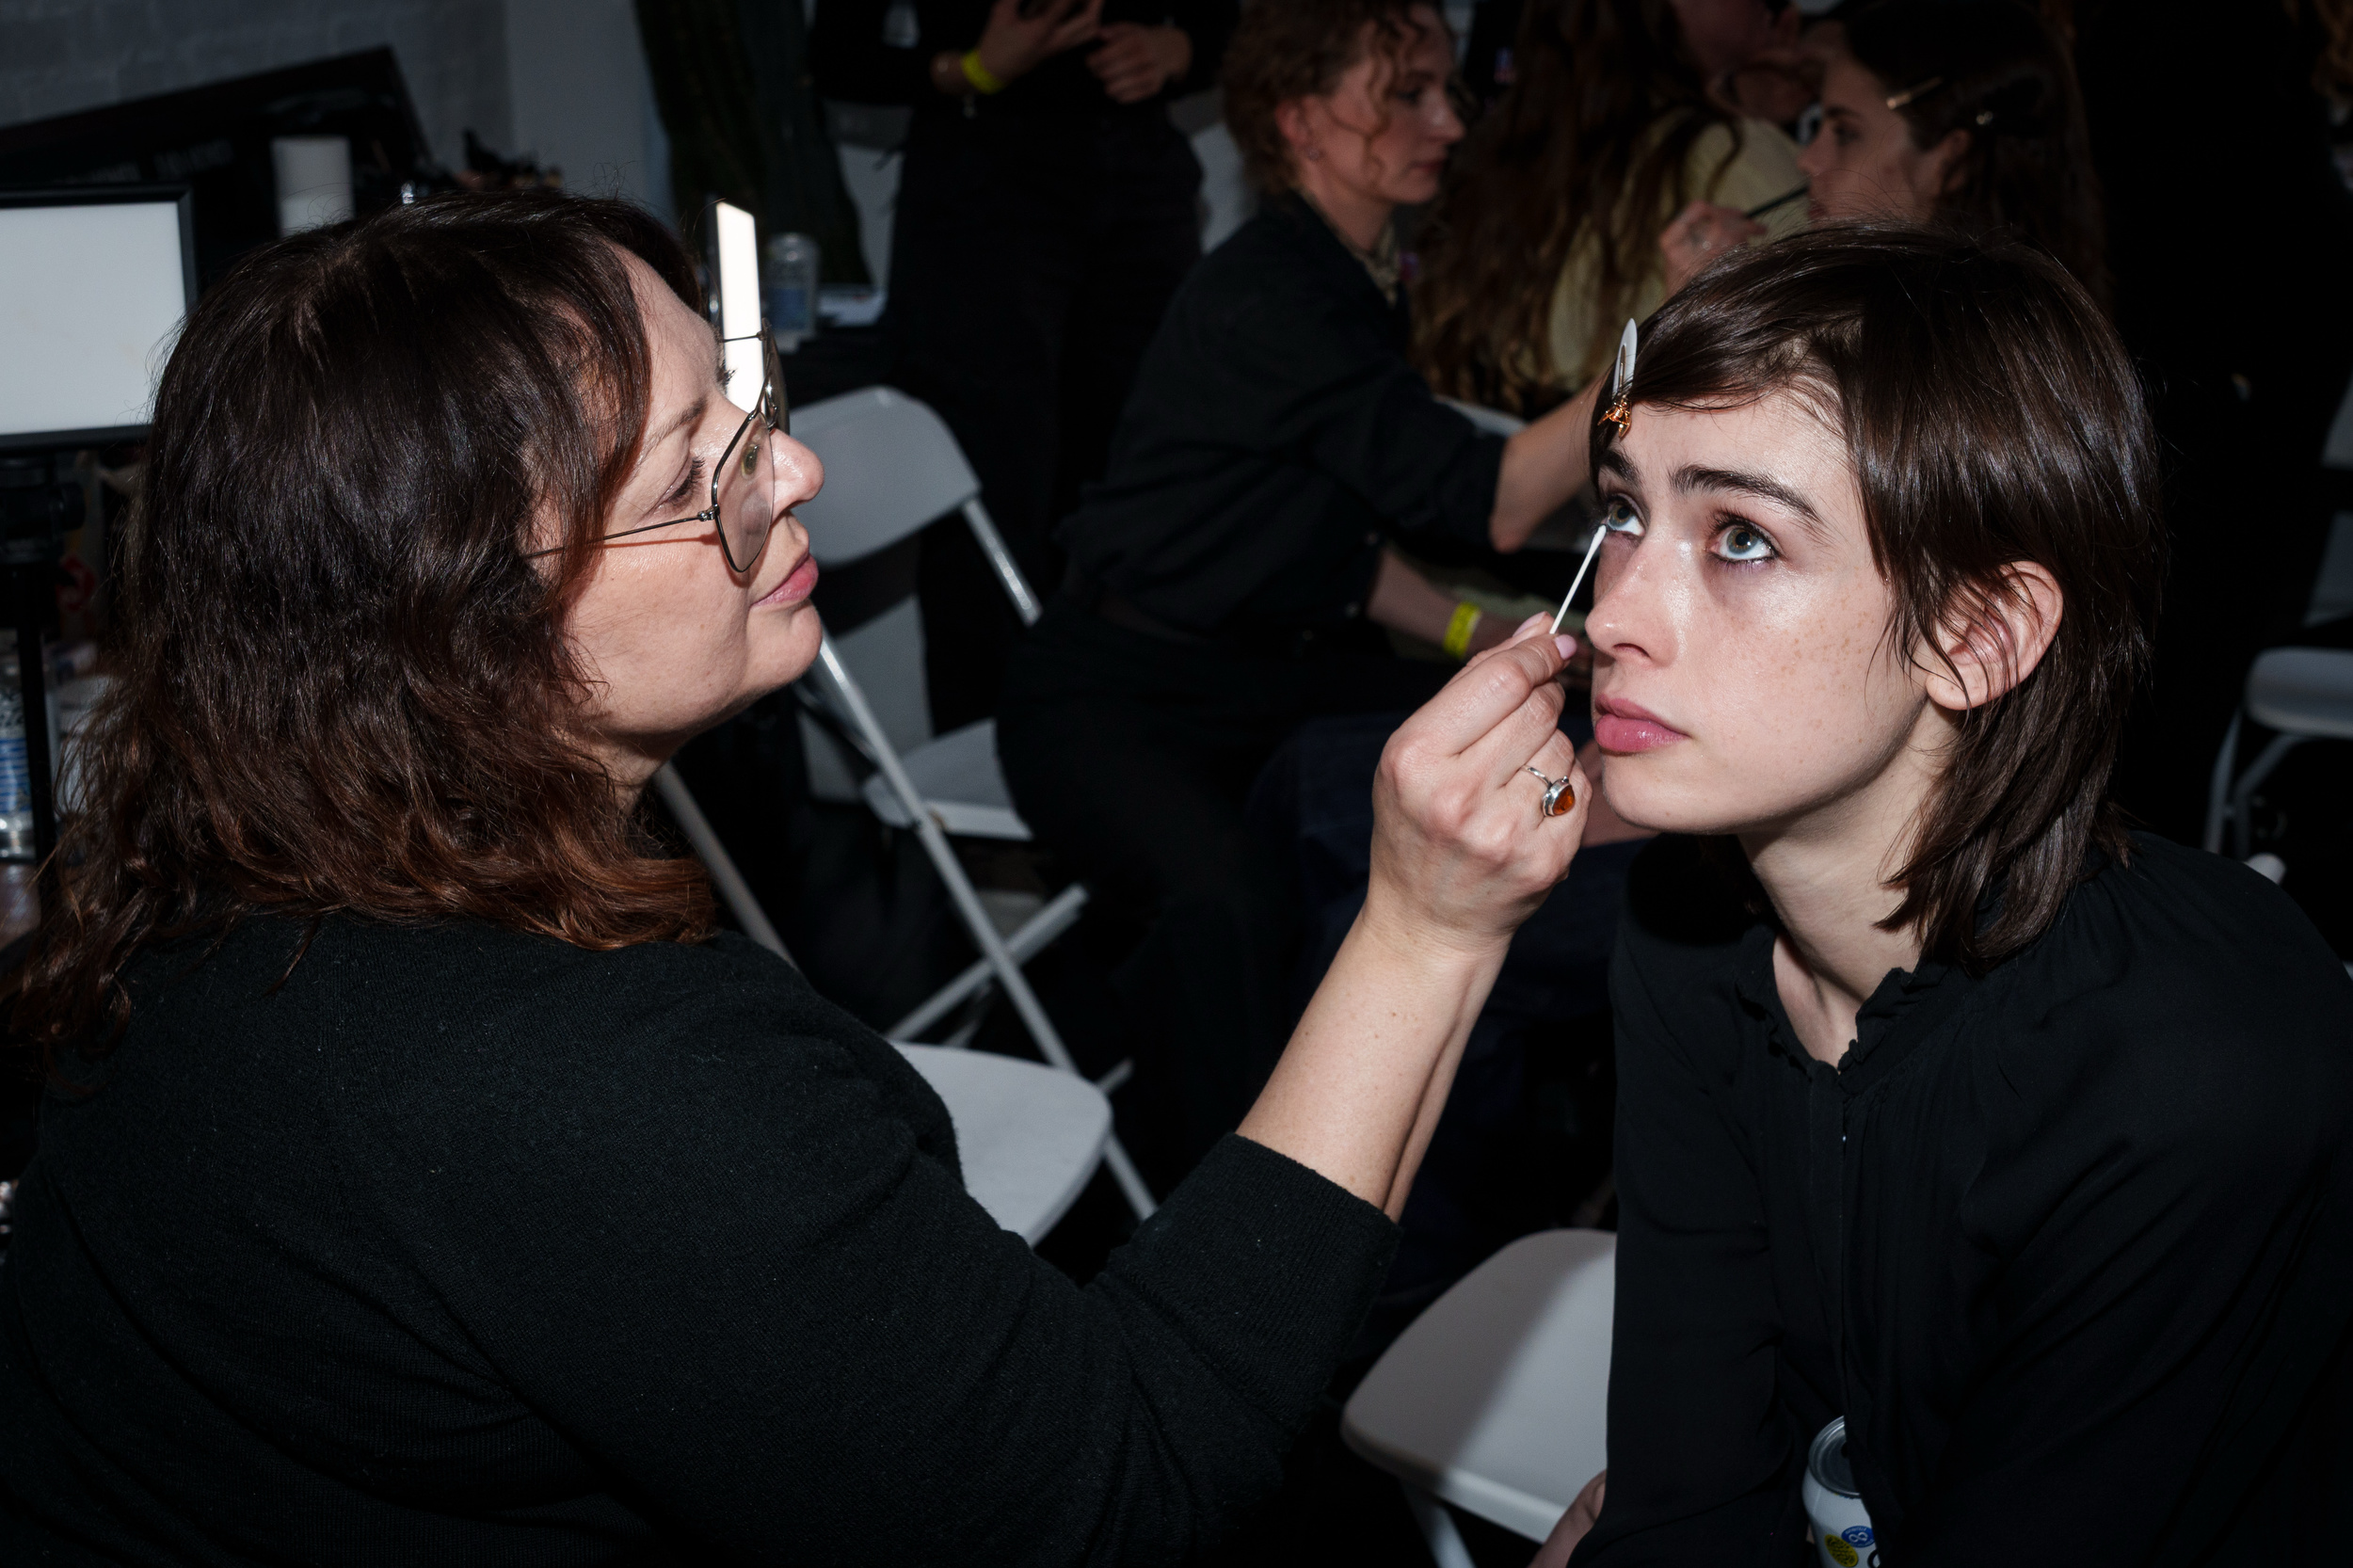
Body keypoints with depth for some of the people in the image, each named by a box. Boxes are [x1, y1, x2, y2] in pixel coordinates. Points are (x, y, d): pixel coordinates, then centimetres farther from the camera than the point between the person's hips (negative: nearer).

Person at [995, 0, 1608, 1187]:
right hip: (1110, 694, -9)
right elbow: (1490, 503, -28)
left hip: (1266, 668, 9)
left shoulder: (1362, 285, 8)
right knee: (1224, 892, -38)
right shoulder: (1268, 298, -22)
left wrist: (1474, 636, 6)